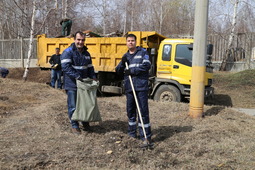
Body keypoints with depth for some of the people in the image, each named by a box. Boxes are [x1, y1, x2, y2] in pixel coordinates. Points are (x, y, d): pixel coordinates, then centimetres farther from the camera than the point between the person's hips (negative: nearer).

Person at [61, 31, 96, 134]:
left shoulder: (86, 54, 14)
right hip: (72, 85, -6)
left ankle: (85, 123, 31)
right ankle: (74, 126, 15)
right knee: (73, 106, 1)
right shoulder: (68, 52, -9)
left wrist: (93, 78, 2)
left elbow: (90, 68, 19)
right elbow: (66, 67, -19)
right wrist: (77, 76, -27)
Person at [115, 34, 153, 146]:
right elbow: (118, 71, 18)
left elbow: (147, 65, -10)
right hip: (129, 87, 5)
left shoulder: (143, 52, 4)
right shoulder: (125, 56, 19)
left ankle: (146, 135, -3)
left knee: (143, 110, -7)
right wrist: (122, 63, -2)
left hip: (141, 86, -5)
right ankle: (132, 132, 24)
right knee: (130, 110, 10)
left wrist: (132, 70, -11)